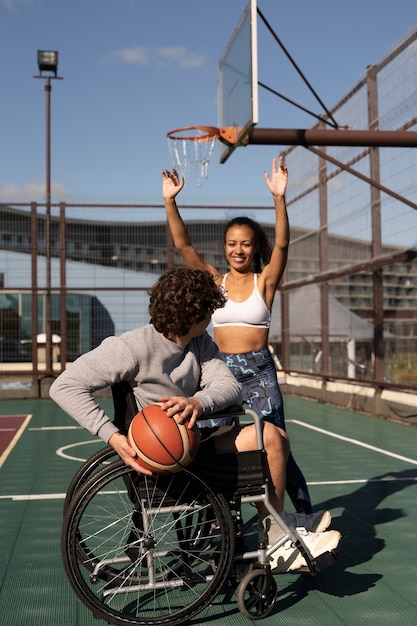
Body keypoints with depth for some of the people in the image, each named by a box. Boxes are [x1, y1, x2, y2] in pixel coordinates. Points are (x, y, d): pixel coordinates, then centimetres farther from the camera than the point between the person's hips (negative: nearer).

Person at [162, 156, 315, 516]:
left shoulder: (265, 281, 0)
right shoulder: (215, 281, 5)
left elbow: (282, 244, -16)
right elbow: (184, 245, -4)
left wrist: (279, 197, -28)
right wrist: (170, 202, -14)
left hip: (259, 371, -3)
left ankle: (307, 516, 15)